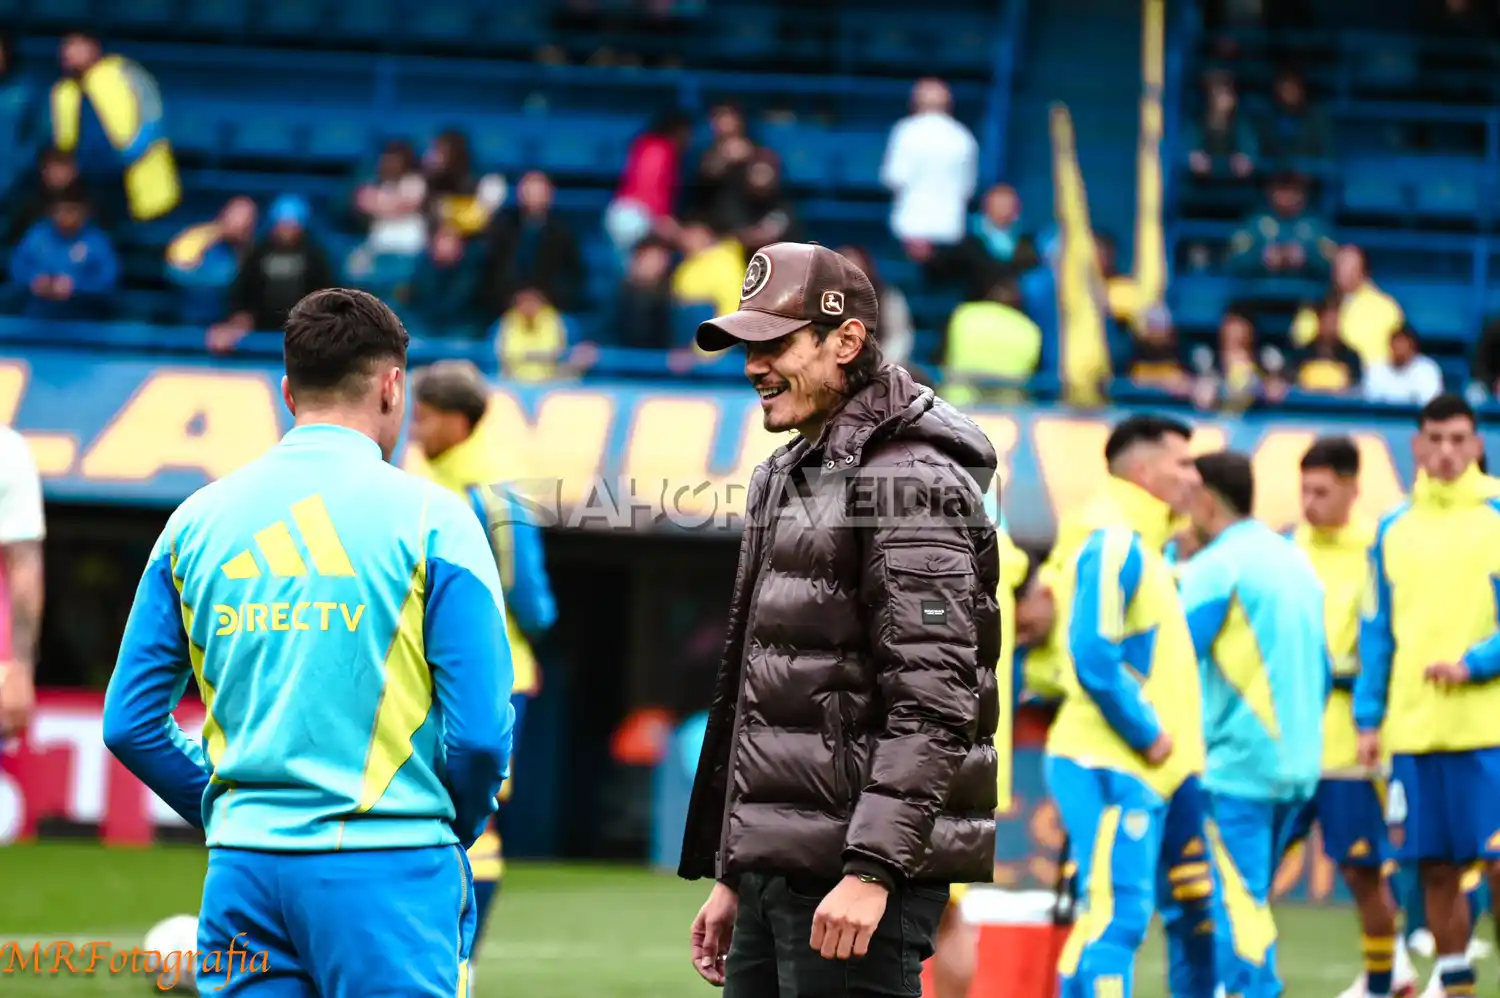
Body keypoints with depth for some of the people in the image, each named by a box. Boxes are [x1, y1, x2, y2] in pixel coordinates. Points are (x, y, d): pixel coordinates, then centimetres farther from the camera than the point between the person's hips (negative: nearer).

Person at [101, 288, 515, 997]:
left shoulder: (199, 519, 9)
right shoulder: (430, 518, -4)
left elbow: (129, 722, 9)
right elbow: (480, 731, -8)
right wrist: (458, 826, 11)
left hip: (242, 871, 4)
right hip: (387, 872, -4)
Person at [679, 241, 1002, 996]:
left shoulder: (909, 482, -11)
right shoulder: (789, 479, 20)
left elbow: (935, 697, -19)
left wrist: (871, 868, -25)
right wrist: (731, 876, 23)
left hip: (855, 878, -9)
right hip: (776, 870, 9)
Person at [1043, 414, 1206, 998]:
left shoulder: (1138, 544, 18)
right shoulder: (1113, 542, -13)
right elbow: (1094, 659, -23)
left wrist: (1161, 735, 10)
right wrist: (1148, 733, -15)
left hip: (1136, 769, 10)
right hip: (1110, 767, -10)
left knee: (1108, 918, 12)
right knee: (1115, 916, -12)